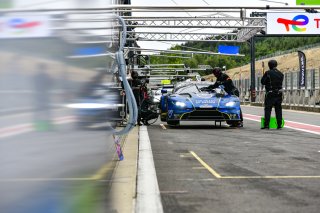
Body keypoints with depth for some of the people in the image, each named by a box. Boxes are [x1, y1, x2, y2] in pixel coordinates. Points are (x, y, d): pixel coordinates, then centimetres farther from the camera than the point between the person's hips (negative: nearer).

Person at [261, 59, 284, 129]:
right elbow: (281, 82, 11)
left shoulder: (268, 73, -11)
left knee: (268, 109, 0)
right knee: (278, 109, 9)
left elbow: (262, 82, -5)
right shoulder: (280, 74, 5)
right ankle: (279, 125, 8)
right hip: (279, 93, 4)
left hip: (270, 93, -4)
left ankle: (266, 125, -4)